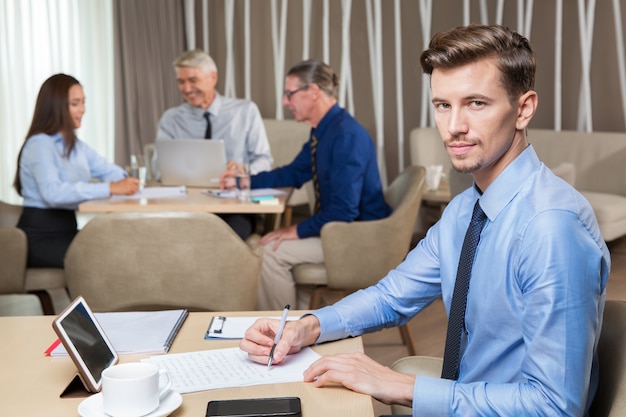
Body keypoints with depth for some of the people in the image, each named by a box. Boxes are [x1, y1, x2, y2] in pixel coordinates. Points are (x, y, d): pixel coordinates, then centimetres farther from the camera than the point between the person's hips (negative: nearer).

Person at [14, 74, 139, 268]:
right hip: (40, 237, -8)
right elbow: (53, 193, -31)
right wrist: (110, 188, -35)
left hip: (66, 230, 8)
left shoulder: (75, 145, 16)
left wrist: (124, 181, -15)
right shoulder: (40, 144, -15)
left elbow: (108, 170, 10)